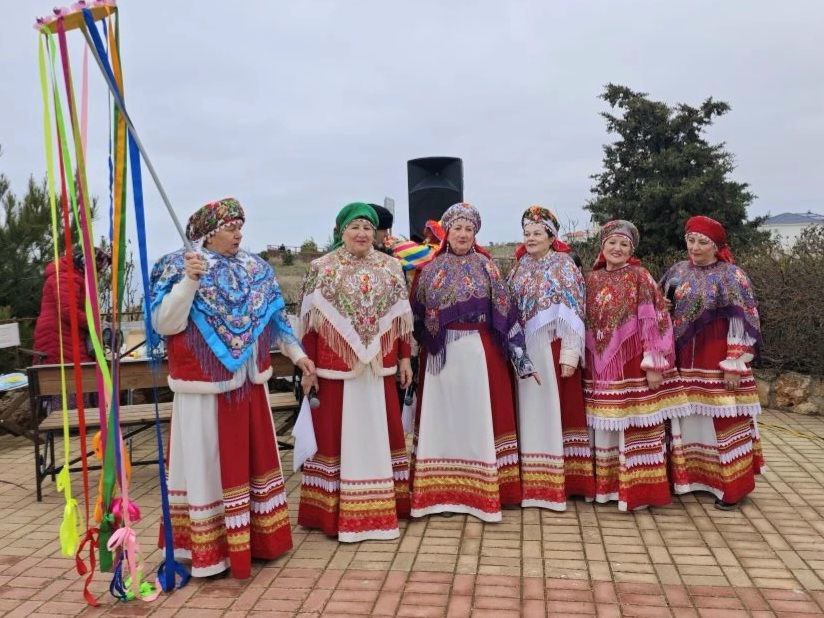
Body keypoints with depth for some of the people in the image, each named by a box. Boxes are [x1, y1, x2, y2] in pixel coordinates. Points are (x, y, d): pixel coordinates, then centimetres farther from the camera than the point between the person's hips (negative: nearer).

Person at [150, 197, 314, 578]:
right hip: (205, 385, -6)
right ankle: (210, 547, 16)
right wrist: (189, 281, -27)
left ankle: (257, 536, 30)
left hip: (248, 382, 6)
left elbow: (274, 317, 17)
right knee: (209, 463, 3)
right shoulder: (180, 266, -8)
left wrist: (297, 353, 16)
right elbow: (164, 323, -17)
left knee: (253, 457, 15)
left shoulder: (255, 268, 8)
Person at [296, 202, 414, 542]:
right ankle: (335, 511, 18)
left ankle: (384, 505, 25)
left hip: (378, 364, 3)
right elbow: (310, 321, -3)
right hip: (335, 364, -3)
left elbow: (401, 317, 9)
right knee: (335, 433, 5)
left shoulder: (390, 266, 6)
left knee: (380, 431, 11)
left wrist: (404, 358, 7)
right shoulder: (322, 268, -2)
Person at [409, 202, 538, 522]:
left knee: (477, 417, 1)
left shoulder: (486, 267, 3)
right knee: (442, 418, 6)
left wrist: (521, 357, -6)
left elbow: (505, 314, -2)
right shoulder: (431, 268, 7)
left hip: (478, 353, -2)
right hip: (440, 354, 2)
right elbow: (416, 315, 11)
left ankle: (482, 489, 12)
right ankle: (441, 490, 16)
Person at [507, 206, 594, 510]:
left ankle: (557, 481, 8)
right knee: (529, 410, 7)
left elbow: (573, 313, -7)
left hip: (553, 348, -4)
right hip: (524, 349, 4)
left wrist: (570, 354, -14)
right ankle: (531, 480, 16)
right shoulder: (519, 267, 12)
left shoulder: (564, 265, -1)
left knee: (553, 409, -1)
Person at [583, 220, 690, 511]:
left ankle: (636, 489, 11)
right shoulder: (592, 279, 9)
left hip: (632, 363, -4)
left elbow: (653, 321, -8)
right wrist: (585, 363, 9)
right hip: (601, 365, 4)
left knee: (635, 426, 1)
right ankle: (607, 484, 22)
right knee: (605, 425, 9)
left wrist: (654, 364, -13)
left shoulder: (640, 277, -3)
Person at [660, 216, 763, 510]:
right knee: (689, 418, 11)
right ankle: (693, 475, 26)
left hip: (717, 361, -5)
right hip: (685, 360, 5)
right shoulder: (679, 272, 7)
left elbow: (742, 323, -10)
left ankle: (731, 487, 12)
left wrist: (734, 364, -14)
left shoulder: (731, 275, -7)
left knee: (723, 421, 0)